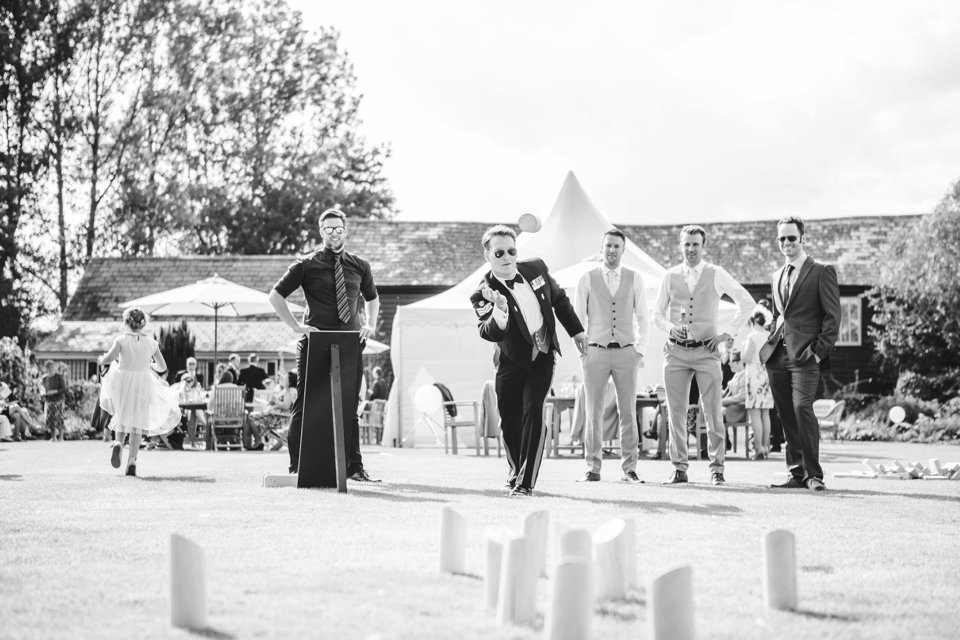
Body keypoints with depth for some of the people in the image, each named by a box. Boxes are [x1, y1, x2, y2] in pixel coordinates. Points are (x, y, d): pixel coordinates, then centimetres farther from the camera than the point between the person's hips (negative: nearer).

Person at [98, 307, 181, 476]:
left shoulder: (121, 339, -4)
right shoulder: (151, 342, 3)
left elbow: (110, 357, -18)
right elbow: (162, 367, 10)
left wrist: (101, 360, 3)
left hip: (123, 380, -1)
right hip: (143, 383, 1)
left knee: (122, 417, 20)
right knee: (137, 421, 4)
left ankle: (118, 443, -7)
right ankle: (132, 461, -6)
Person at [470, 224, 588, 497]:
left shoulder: (536, 268, -6)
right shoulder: (484, 293, -18)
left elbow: (559, 299, 12)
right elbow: (489, 334, -33)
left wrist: (576, 330, 16)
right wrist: (498, 315, -52)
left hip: (542, 357, 1)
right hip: (512, 361, 0)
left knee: (533, 410, -16)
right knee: (509, 420, 7)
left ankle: (527, 480, -14)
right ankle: (517, 470, 36)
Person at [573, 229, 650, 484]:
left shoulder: (634, 279, 7)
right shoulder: (587, 279, 4)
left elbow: (643, 317, 11)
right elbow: (577, 318, 7)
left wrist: (640, 350, 3)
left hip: (626, 352, 1)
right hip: (596, 351, -1)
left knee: (628, 412, 0)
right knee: (593, 412, -1)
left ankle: (629, 469, 6)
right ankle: (593, 469, 3)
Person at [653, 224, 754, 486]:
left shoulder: (716, 275, 3)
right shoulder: (670, 276, 9)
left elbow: (746, 302, 7)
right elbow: (657, 313, 15)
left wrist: (728, 332, 2)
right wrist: (670, 328, -5)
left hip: (706, 351, -2)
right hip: (676, 351, 2)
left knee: (712, 412, -4)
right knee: (676, 412, 2)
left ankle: (717, 469, 3)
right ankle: (679, 468, 9)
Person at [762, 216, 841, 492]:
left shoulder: (822, 272, 0)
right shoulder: (776, 276, 20)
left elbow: (832, 315, -4)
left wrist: (819, 350, -12)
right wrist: (771, 342, 14)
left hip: (804, 355, -6)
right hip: (777, 356, 6)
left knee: (802, 408, -19)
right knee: (786, 416, 5)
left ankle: (814, 474, -14)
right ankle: (797, 474, 11)